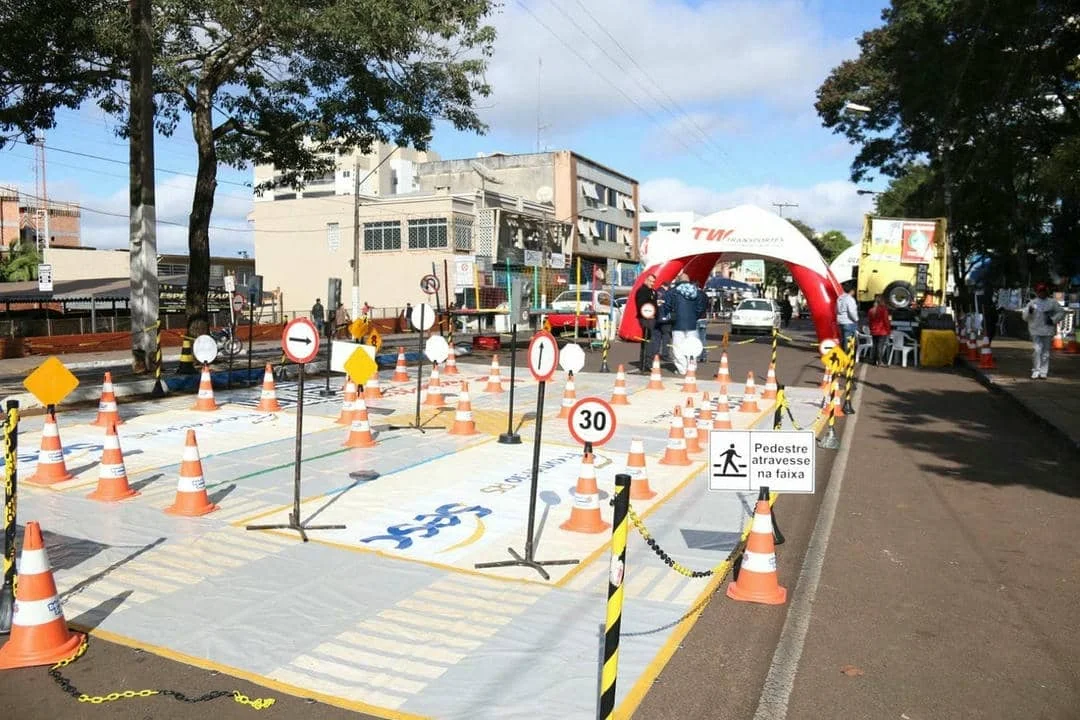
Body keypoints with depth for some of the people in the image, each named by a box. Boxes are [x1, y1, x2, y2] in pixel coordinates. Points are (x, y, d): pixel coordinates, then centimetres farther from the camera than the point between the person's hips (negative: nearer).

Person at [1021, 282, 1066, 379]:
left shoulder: (1052, 302, 6)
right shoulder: (1032, 302, 6)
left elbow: (1061, 312, 10)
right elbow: (1025, 317, 3)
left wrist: (1054, 319, -4)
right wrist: (1029, 311, -18)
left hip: (1048, 331, 1)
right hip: (1036, 330, -1)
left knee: (1046, 351, 5)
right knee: (1037, 349, -12)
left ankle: (1043, 372, 9)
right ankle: (1036, 371, -7)